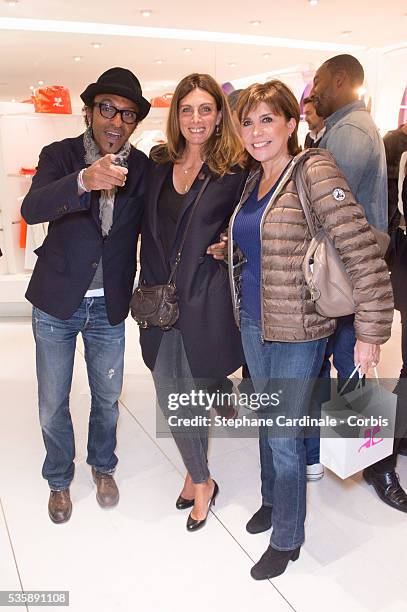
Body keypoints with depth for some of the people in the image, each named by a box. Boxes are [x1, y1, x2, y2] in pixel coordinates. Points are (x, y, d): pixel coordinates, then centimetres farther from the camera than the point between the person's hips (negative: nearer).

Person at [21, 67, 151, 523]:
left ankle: (103, 467, 43)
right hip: (57, 301, -1)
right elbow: (31, 209, -28)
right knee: (52, 405, 11)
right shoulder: (60, 155, -10)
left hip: (109, 305, 1)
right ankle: (59, 480, 37)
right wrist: (84, 181, -46)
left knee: (107, 398, 16)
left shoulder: (142, 168, -5)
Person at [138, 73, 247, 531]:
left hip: (205, 300, -4)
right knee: (170, 396, 9)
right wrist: (149, 285, 10)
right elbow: (150, 230, 14)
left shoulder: (234, 172, -4)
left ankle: (198, 478, 31)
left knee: (189, 394, 5)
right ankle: (200, 479, 32)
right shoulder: (159, 164, 8)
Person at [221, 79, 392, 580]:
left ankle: (287, 538, 29)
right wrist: (229, 248, 3)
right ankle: (272, 500, 46)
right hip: (253, 322, 7)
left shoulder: (314, 172, -16)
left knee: (285, 436, 5)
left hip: (298, 330, -6)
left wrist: (370, 332, -22)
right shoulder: (252, 180, 7)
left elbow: (364, 253, -21)